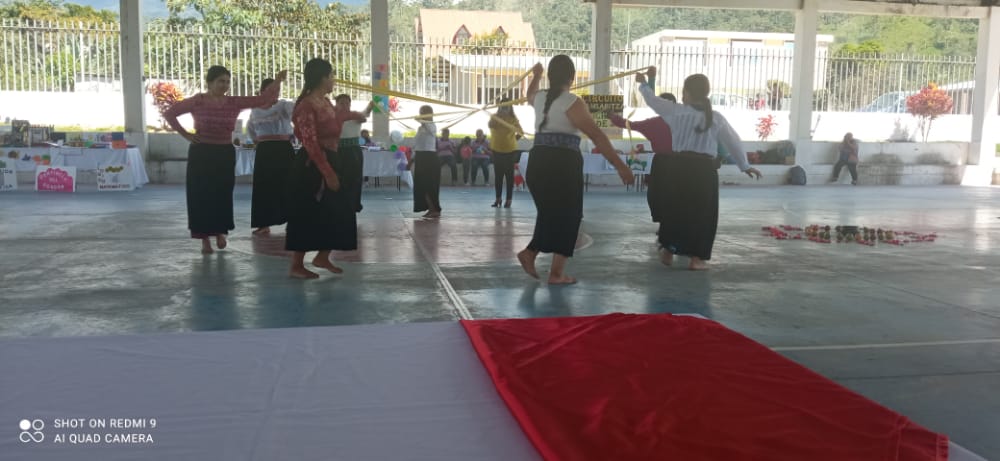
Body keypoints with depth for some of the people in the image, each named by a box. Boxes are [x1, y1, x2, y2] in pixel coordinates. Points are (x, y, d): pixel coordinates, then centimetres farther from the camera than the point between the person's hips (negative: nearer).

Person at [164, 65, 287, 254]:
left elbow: (262, 99, -5)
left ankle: (220, 231, 30)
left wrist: (277, 82, -15)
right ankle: (205, 239, 10)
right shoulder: (197, 101, -6)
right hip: (201, 154, -2)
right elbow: (169, 113, 1)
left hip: (226, 154, 2)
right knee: (201, 196, 1)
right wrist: (185, 134, -5)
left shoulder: (234, 103, 0)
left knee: (223, 195, 8)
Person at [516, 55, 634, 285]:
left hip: (538, 162, 7)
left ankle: (530, 253, 15)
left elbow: (530, 95, 39)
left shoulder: (540, 98, 11)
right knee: (566, 215, 4)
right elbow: (597, 136, -16)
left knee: (549, 212, 22)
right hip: (563, 164, -7)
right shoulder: (573, 103, -9)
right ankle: (556, 273, 6)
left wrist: (536, 75, 59)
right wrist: (620, 165, -16)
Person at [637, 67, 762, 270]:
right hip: (704, 169, 0)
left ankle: (668, 251, 23)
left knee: (674, 208, 15)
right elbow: (734, 142, 10)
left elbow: (653, 101, 13)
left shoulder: (676, 111, 0)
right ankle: (697, 258, 8)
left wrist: (643, 84, 33)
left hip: (679, 165, 0)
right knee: (702, 213, 8)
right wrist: (745, 166, 23)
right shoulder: (716, 118, 3)